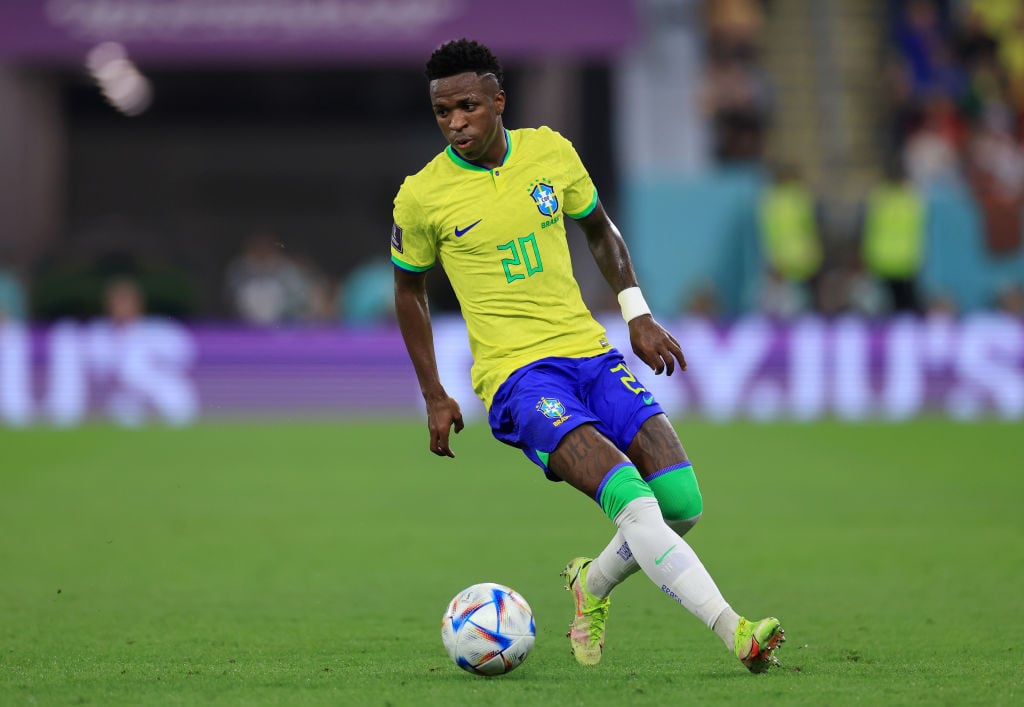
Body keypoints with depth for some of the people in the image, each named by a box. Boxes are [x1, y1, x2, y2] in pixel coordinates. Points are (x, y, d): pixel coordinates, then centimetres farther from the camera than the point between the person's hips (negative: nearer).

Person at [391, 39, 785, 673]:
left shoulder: (550, 152, 3)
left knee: (682, 503, -9)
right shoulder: (422, 197, -5)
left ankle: (594, 583, 20)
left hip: (590, 352, 5)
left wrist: (638, 314, 11)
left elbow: (599, 228, 21)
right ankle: (734, 631, -29)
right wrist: (435, 398, 9)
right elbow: (410, 289, 11)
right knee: (632, 500, -26)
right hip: (517, 376, -4)